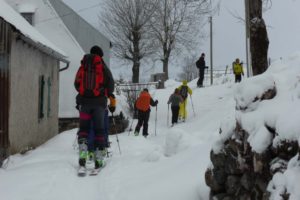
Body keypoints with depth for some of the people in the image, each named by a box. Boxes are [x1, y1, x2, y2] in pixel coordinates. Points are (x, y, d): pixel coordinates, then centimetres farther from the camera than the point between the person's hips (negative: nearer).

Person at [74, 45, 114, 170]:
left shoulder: (82, 67, 10)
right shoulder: (103, 67, 3)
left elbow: (77, 84, 14)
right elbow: (110, 84, 2)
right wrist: (109, 94, 22)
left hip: (84, 101, 2)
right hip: (99, 102, -1)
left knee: (83, 127, 8)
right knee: (99, 129, 4)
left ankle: (83, 152, -12)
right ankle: (99, 158, 1)